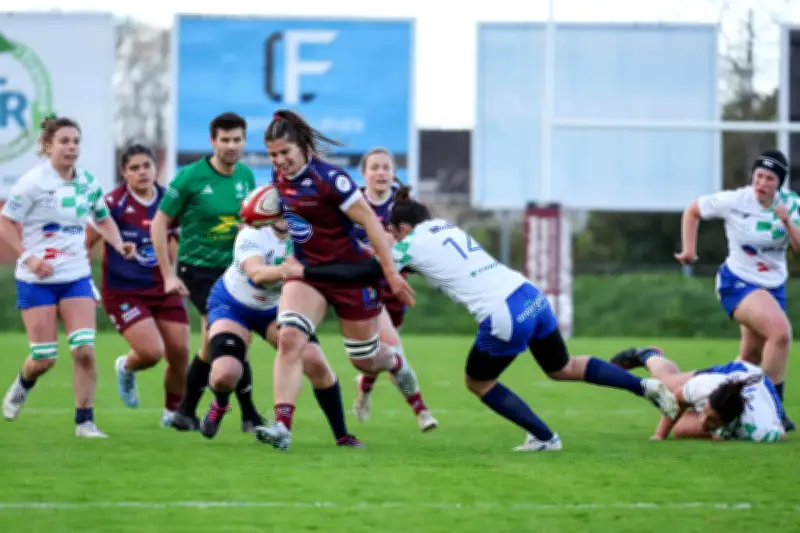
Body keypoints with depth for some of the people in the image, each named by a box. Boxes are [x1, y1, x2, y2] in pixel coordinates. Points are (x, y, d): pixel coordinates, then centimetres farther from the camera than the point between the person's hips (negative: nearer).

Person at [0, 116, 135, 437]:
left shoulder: (88, 183, 4)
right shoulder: (32, 182, -11)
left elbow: (103, 219, 20)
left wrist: (118, 244, 1)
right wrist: (27, 257, -21)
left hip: (76, 277, 4)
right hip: (36, 281, -4)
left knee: (84, 350, -12)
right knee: (44, 358, -1)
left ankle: (85, 422, -2)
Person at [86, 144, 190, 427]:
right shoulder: (114, 203, -12)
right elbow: (85, 242, -6)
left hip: (163, 289, 4)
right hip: (123, 292, -4)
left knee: (179, 355, -1)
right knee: (151, 352, -17)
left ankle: (173, 412, 23)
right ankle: (126, 367, 21)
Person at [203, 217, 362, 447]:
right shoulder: (253, 234, -32)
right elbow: (257, 274, -50)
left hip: (275, 308, 3)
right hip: (231, 305, -3)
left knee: (315, 362, -16)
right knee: (225, 374, -22)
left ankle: (342, 435, 0)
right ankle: (219, 405, 18)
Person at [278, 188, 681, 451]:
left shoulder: (411, 245, -1)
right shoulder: (444, 226, 19)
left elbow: (362, 274, -3)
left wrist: (305, 272, 3)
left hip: (504, 319, -7)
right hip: (531, 297, 7)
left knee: (478, 383, 18)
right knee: (563, 369, 25)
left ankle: (544, 438, 15)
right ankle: (646, 385, 12)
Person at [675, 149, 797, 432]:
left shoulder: (790, 205, -5)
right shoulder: (733, 201, -13)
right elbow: (692, 211, 1)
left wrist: (787, 222, -26)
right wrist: (689, 249, -4)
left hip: (773, 286, 5)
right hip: (738, 283, -5)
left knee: (752, 356, 13)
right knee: (780, 331, -28)